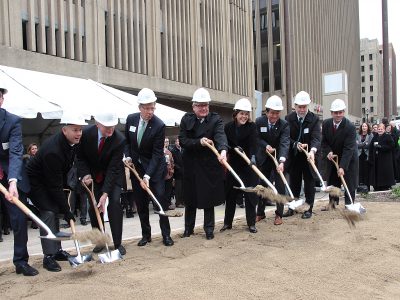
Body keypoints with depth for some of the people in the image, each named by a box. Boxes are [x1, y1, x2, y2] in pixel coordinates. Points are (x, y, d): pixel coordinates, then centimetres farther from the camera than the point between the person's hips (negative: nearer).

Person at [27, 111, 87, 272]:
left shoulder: (72, 142, -10)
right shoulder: (52, 150, -36)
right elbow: (55, 186, -31)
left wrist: (66, 185, 4)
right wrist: (66, 211, -27)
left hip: (52, 179, 9)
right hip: (35, 181, -9)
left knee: (55, 211, 10)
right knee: (49, 211, -17)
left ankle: (56, 250, 20)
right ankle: (48, 256, -12)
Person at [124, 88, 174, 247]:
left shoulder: (159, 125, -19)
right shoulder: (131, 119, -5)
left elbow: (157, 154, -21)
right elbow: (127, 141, 12)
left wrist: (147, 175, -27)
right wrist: (128, 156, -5)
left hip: (155, 168, -4)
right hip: (136, 166, 4)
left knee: (160, 198, -7)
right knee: (140, 203, 7)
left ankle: (166, 234, 6)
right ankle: (146, 235, 19)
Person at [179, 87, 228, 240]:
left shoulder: (215, 119, -9)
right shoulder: (186, 119, -2)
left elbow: (220, 135, -27)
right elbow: (182, 141, -9)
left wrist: (223, 150, -47)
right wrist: (199, 142, -24)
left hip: (209, 165, -2)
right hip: (190, 165, 2)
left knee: (209, 198, 5)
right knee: (190, 199, 12)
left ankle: (209, 229, 21)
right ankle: (188, 228, 28)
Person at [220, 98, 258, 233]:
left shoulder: (252, 126, -10)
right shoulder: (228, 127, -3)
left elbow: (253, 144, -23)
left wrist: (252, 157, -40)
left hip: (248, 165, -2)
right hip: (233, 164, 2)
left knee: (250, 193, 2)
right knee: (230, 193, 8)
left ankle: (251, 223, 13)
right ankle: (227, 222, 19)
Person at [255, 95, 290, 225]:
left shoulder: (284, 125, -20)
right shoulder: (259, 121, -13)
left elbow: (284, 143, -31)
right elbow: (257, 138, -3)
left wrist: (282, 161, -45)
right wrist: (266, 146, -24)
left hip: (279, 157, -2)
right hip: (263, 157, 2)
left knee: (280, 185, -1)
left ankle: (279, 214, 11)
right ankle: (260, 212, 24)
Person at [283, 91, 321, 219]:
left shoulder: (314, 119, -11)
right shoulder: (289, 118, -4)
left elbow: (316, 137, -22)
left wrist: (312, 151, -41)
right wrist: (295, 144, -25)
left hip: (309, 155, -2)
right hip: (293, 156, 2)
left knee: (309, 183, 6)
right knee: (294, 183, 11)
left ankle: (309, 209, 17)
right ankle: (292, 208, 22)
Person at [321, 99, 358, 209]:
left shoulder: (350, 127, -28)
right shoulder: (326, 124, -13)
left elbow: (348, 148, -31)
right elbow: (323, 141, -2)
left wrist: (342, 166, -37)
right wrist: (328, 152, -22)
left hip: (348, 157, -4)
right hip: (332, 156, 4)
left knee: (349, 181, -1)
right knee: (332, 179, 11)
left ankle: (348, 204, 9)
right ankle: (333, 201, 25)